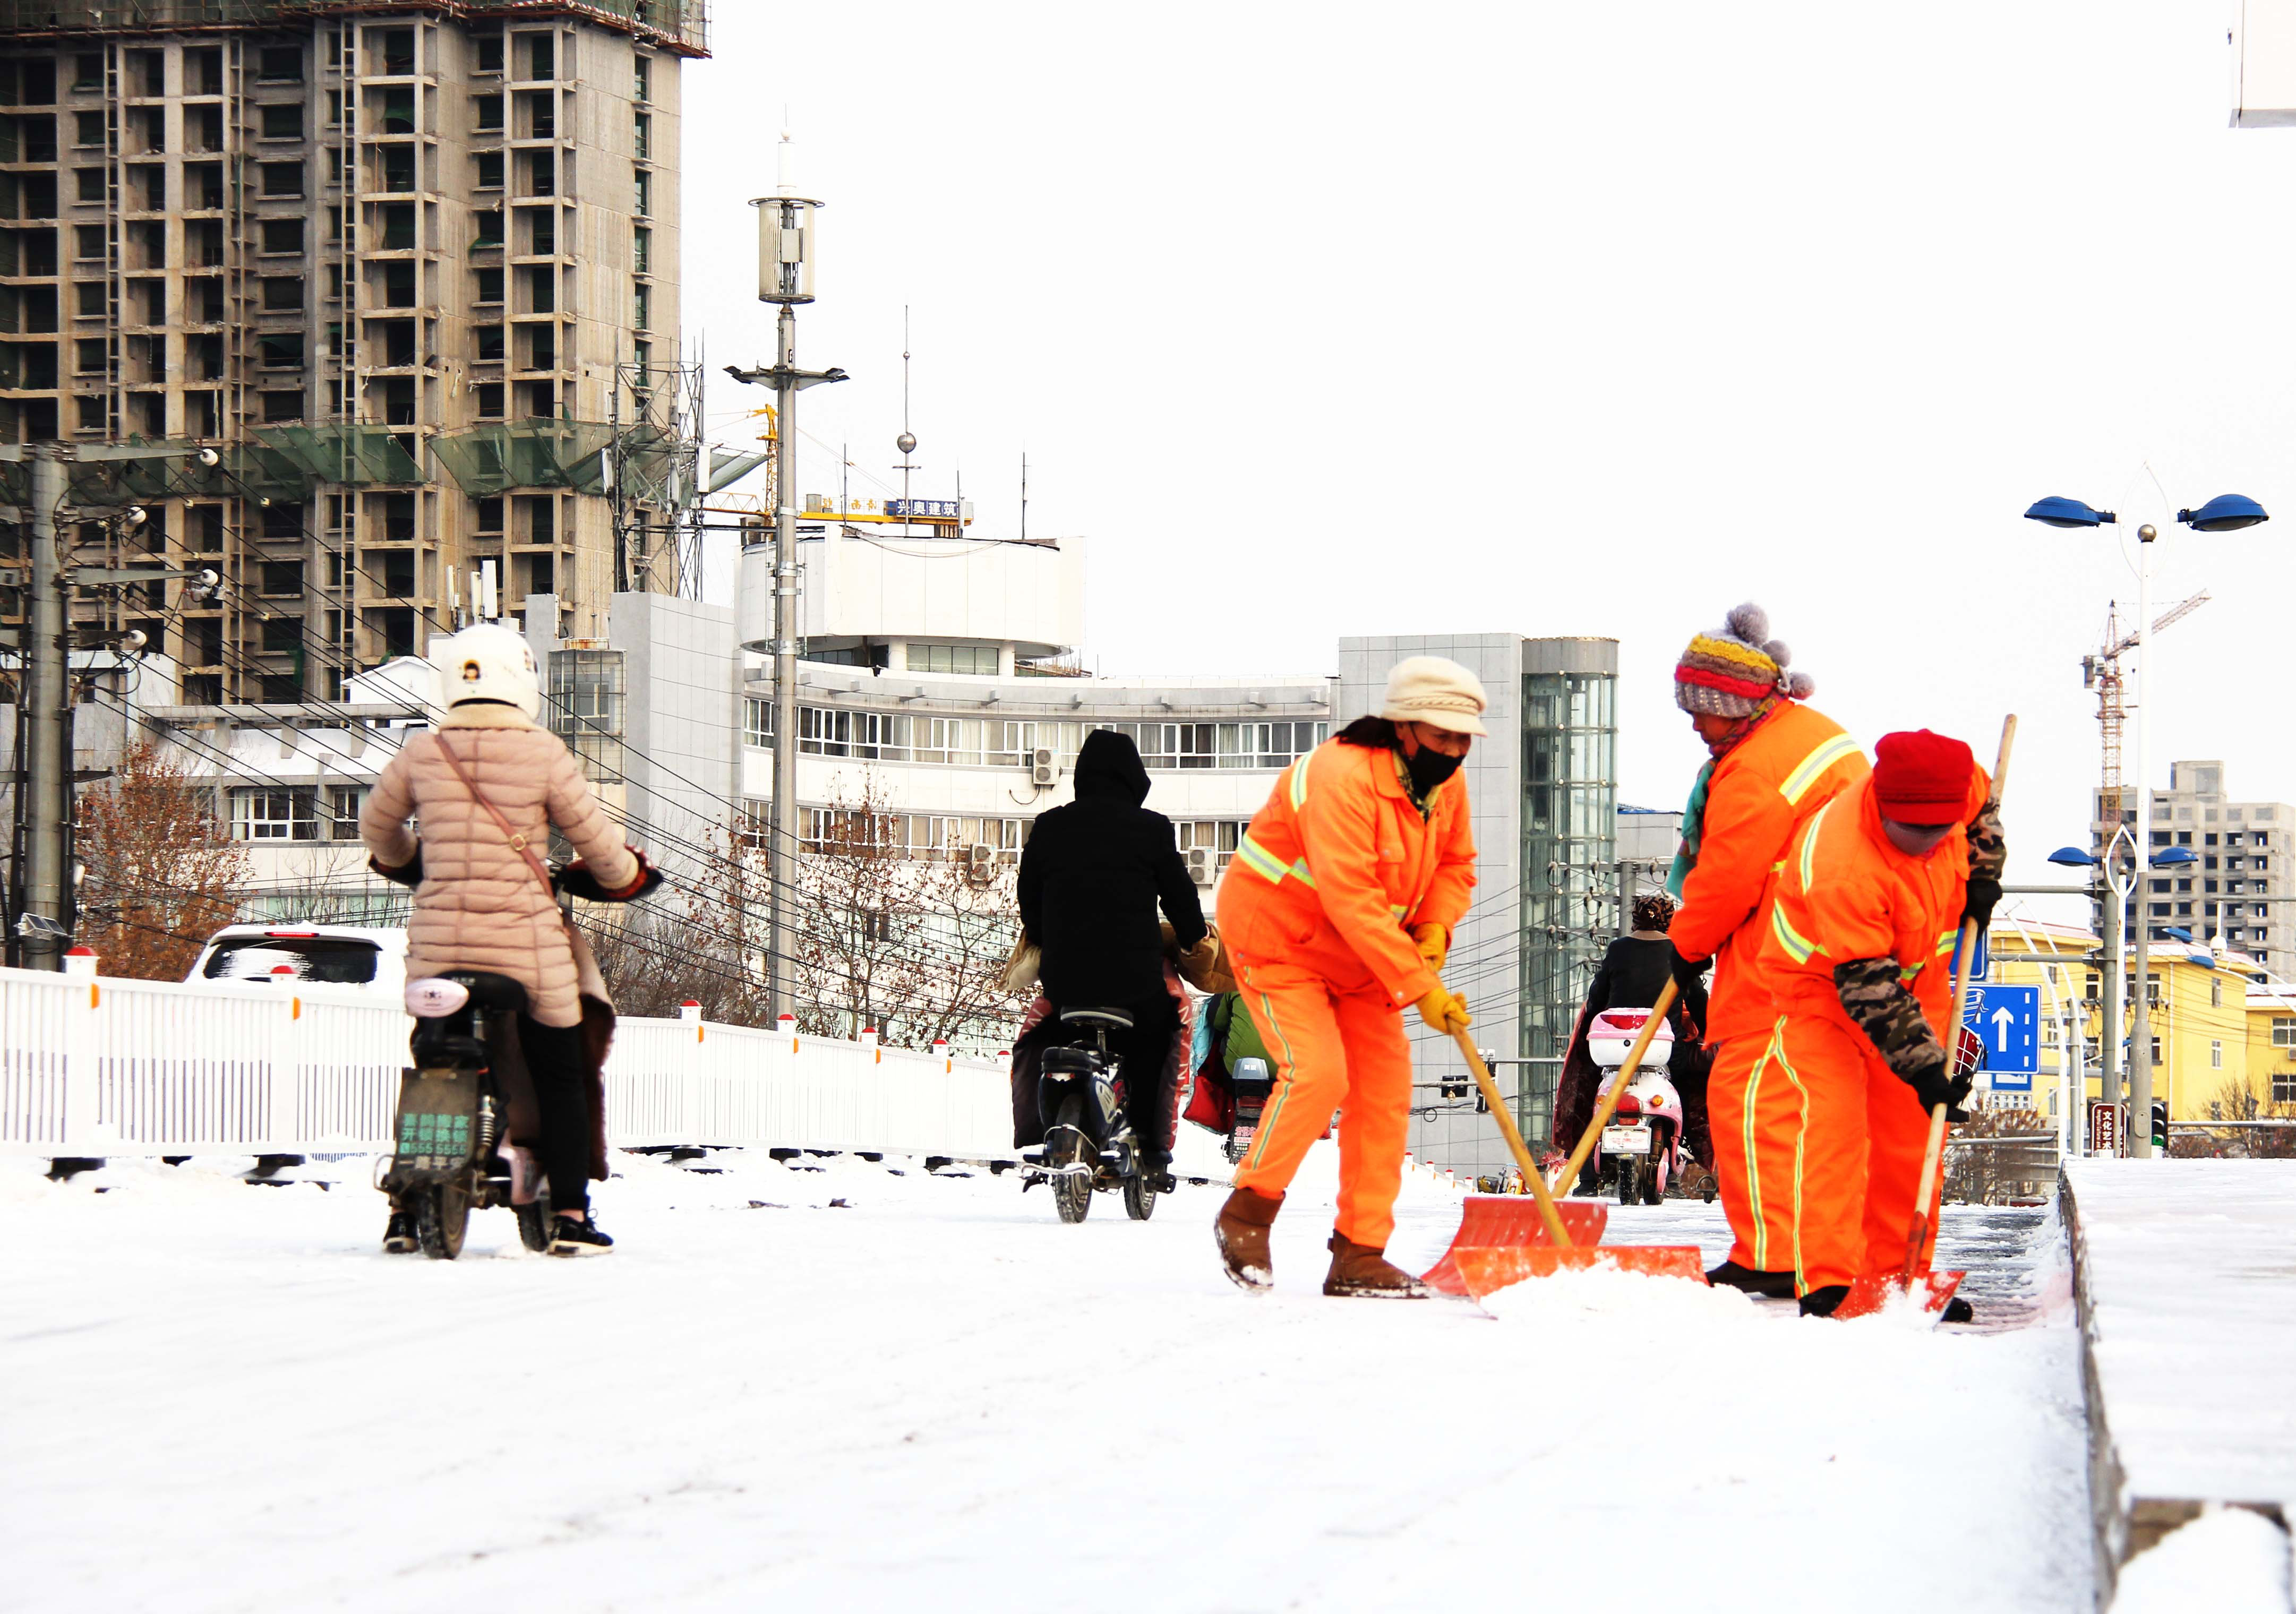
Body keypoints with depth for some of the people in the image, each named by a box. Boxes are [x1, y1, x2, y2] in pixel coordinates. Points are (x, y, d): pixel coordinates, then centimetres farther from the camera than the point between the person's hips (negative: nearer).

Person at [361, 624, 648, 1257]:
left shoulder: (421, 754, 1)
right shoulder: (543, 754, -8)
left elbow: (376, 823, 18)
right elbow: (592, 835, 0)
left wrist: (397, 859, 41)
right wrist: (626, 875, 22)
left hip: (438, 942, 3)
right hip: (525, 943, -3)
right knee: (560, 1078, 9)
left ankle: (407, 1209, 12)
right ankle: (568, 1214, 5)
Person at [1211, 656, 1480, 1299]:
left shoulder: (1444, 783, -2)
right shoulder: (1343, 777, -30)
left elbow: (1456, 865, 9)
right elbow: (1353, 900, -34)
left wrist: (1434, 931, -13)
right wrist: (1419, 987, -34)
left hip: (1357, 956, 8)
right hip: (1277, 938, -8)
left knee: (1384, 1084, -1)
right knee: (1317, 1072, -22)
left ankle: (1360, 1254, 5)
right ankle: (1247, 1214, -1)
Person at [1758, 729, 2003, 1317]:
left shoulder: (1957, 790, -19)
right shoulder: (1842, 866, -39)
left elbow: (1983, 804, 10)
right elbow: (1867, 987, -35)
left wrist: (1982, 875, -2)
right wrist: (1923, 1065, -35)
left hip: (1917, 979, 7)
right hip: (1823, 986, -7)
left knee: (1910, 1133, 9)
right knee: (1835, 1120, -21)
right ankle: (1825, 1284, -22)